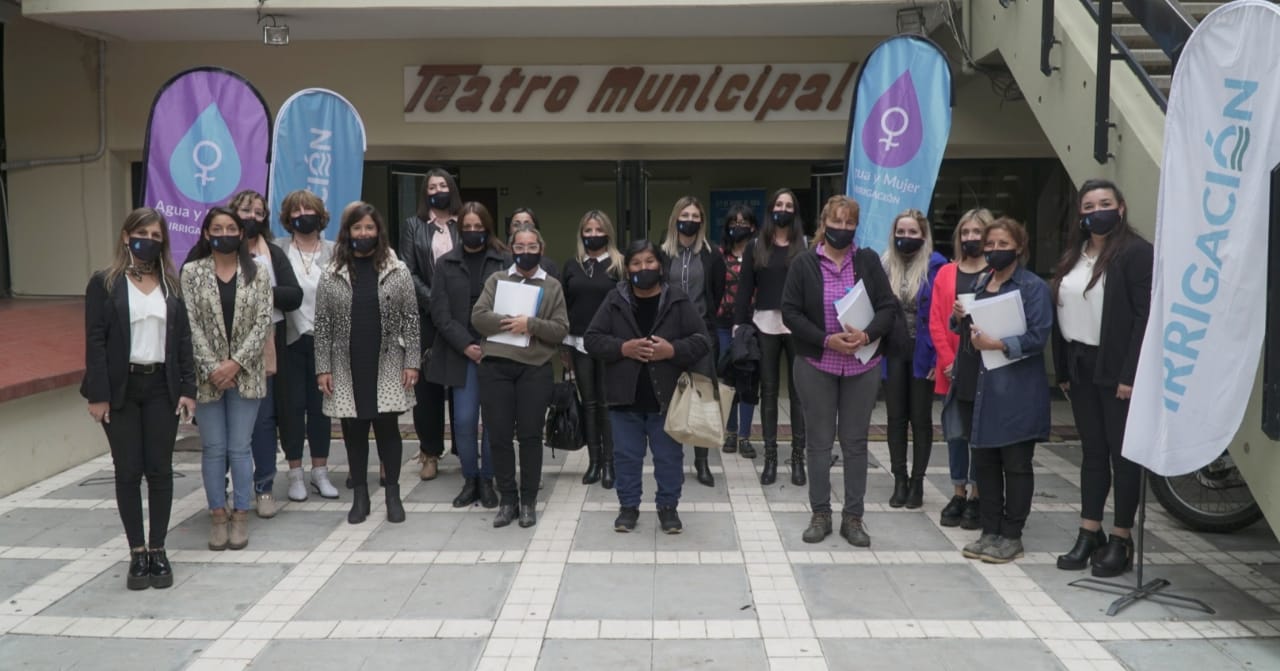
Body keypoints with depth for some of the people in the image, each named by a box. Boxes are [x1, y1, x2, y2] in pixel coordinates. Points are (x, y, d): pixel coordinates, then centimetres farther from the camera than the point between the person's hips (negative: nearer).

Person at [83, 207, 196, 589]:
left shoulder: (171, 284, 8)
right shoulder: (104, 283, 0)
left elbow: (183, 338, 6)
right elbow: (95, 341, -5)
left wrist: (188, 388, -1)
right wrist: (98, 394, -11)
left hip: (161, 387, 2)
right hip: (122, 388, -2)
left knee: (160, 469, 5)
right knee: (128, 471, 4)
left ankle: (158, 550, 15)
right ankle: (137, 553, 13)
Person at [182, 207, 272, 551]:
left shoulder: (257, 272, 3)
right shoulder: (192, 272, 2)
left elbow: (263, 322, -4)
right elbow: (190, 324, -4)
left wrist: (236, 363, -13)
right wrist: (212, 367, -13)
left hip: (245, 374, 0)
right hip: (207, 374, 0)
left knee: (240, 448, 4)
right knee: (213, 449, 6)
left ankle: (240, 516, 15)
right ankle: (218, 516, 17)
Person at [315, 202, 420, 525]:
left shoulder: (398, 271, 1)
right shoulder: (331, 275, 3)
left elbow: (410, 319, 0)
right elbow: (322, 325, 3)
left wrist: (411, 362, -5)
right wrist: (323, 368, -2)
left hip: (387, 366, -1)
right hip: (347, 368, 1)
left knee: (387, 428, 3)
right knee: (354, 431, 8)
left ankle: (392, 495, 15)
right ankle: (360, 496, 19)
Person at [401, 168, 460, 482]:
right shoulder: (413, 226, 9)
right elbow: (408, 273, 1)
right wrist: (433, 301, -11)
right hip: (426, 316, 0)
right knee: (427, 384, 2)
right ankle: (430, 453, 9)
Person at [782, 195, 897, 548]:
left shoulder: (869, 261, 2)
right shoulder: (804, 263, -2)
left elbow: (888, 307, -1)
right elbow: (791, 312, -6)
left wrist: (867, 335, -19)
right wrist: (826, 339, -17)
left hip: (863, 366, 1)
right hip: (816, 365, -1)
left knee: (855, 442, 7)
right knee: (820, 441, 7)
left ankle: (853, 517, 17)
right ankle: (820, 514, 18)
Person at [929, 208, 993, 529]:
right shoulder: (945, 273, 7)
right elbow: (935, 321, 3)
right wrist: (947, 360, -5)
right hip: (953, 367, 3)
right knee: (955, 433, 8)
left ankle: (977, 497, 16)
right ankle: (958, 494, 20)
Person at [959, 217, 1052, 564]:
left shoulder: (1033, 287, -7)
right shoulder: (981, 284, 14)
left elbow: (1038, 336, -14)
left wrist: (997, 345, -22)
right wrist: (963, 319, 1)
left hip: (1018, 391, -7)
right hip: (985, 386, 7)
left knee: (1016, 464, 3)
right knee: (984, 461, 10)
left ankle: (1011, 536, 13)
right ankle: (990, 531, 22)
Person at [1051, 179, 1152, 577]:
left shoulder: (1137, 252, -8)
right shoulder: (1073, 255, 13)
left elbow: (1145, 317, -14)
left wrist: (1131, 374, -18)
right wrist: (1062, 369, 8)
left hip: (1116, 369, -6)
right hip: (1080, 366, 7)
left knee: (1122, 452, 2)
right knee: (1092, 452, 11)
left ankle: (1121, 540, 11)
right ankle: (1089, 534, 18)